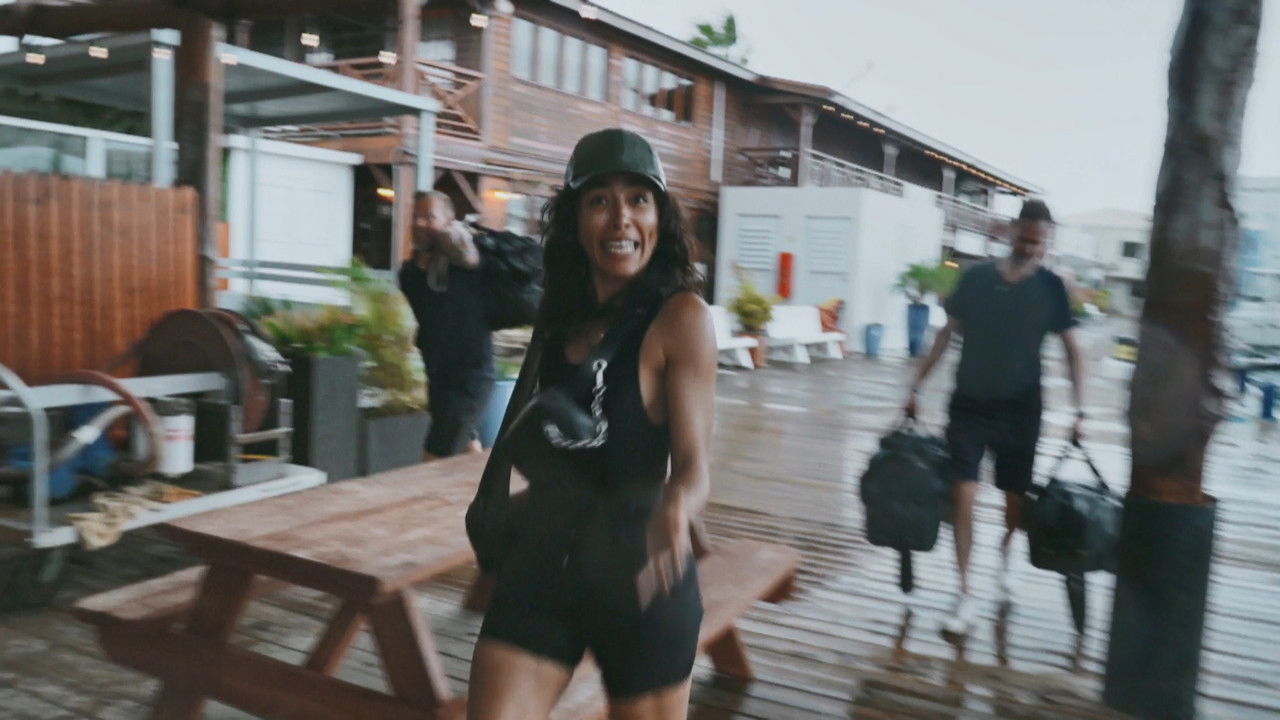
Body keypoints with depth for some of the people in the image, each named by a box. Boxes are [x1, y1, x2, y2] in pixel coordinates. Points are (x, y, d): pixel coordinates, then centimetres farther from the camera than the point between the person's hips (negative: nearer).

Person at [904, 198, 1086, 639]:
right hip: (968, 404, 0)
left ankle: (1005, 563, 43)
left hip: (1020, 410, 1)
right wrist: (916, 386, 2)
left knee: (1016, 497, 12)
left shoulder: (1051, 288, -1)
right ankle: (965, 595, 2)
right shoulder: (976, 278, -1)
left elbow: (1071, 351, 1)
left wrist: (1079, 409, -8)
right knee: (962, 495, -8)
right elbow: (947, 334, 5)